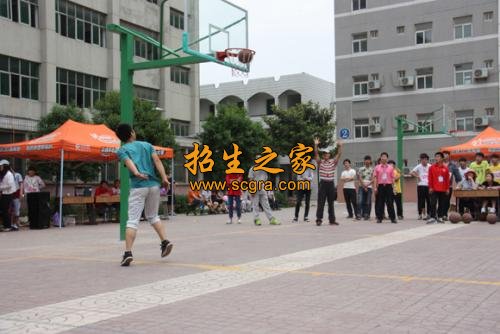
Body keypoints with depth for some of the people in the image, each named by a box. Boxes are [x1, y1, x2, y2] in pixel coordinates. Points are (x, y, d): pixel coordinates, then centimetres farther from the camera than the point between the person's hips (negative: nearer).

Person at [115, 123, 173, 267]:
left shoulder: (122, 150, 9)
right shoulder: (147, 145, 18)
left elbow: (128, 161, -12)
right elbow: (157, 160, 3)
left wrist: (137, 173, -29)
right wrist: (164, 178, -5)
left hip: (138, 187, -3)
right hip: (154, 185, 3)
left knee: (132, 221, -4)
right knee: (153, 216, 22)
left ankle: (128, 253, -12)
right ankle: (165, 242, 10)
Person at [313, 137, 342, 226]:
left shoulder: (333, 162, 7)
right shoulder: (320, 162, 2)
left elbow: (339, 154, -2)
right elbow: (316, 154, -10)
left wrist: (340, 146, -15)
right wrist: (316, 145, -21)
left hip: (331, 184, 2)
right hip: (323, 184, -2)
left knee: (331, 203, 9)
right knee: (321, 203, -3)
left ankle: (332, 220, 15)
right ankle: (319, 219, -1)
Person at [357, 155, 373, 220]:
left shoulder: (372, 169, 7)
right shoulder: (361, 169, 8)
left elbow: (373, 179, 1)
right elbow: (359, 178, 2)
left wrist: (367, 185, -12)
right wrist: (364, 186, -6)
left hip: (369, 187, 0)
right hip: (361, 187, 0)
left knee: (368, 202, 1)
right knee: (360, 201, -11)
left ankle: (367, 215, 7)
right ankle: (359, 214, -11)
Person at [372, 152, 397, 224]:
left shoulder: (390, 168, 7)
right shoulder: (377, 167, 6)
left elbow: (392, 178, 7)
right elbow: (375, 178, 4)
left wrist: (393, 187, 2)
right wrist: (375, 187, -4)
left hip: (388, 186, 0)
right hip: (380, 186, 0)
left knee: (390, 203, 0)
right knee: (380, 203, 2)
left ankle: (393, 218, 6)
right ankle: (379, 218, 9)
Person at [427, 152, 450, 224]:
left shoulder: (445, 168, 4)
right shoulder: (432, 167, 0)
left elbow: (447, 179, 7)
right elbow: (430, 178, -1)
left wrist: (447, 188, 4)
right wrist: (430, 187, -6)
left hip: (443, 190, 2)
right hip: (434, 189, -2)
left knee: (442, 204, 7)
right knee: (433, 203, -7)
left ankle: (440, 217, 16)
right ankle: (432, 217, -5)